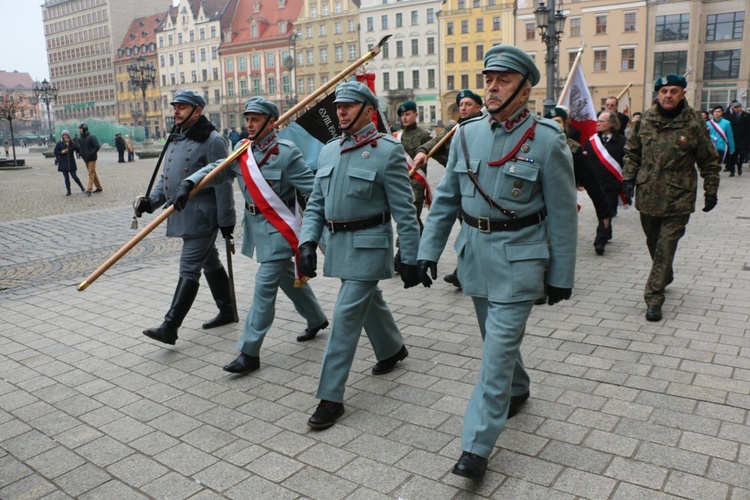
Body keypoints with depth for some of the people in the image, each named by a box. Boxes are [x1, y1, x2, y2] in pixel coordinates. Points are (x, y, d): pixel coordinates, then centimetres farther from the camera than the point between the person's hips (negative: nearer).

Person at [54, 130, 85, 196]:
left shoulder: (72, 143, 1)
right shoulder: (59, 144, 1)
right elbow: (55, 152, 2)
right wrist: (61, 152, -13)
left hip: (71, 163, -1)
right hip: (63, 164, 1)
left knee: (74, 176, -5)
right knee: (66, 177, 3)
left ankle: (82, 188, 14)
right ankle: (68, 191, 10)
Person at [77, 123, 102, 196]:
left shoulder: (91, 137, -11)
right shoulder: (81, 138, 13)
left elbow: (97, 146, -17)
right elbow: (80, 147, 24)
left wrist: (91, 154, -20)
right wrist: (81, 154, 7)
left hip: (91, 159, -8)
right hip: (86, 159, 8)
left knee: (91, 173, -11)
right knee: (93, 173, 13)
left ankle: (89, 190, -17)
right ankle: (99, 187, 21)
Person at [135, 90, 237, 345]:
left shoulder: (212, 140, -12)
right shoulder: (176, 139, 15)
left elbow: (222, 182, -15)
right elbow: (166, 176, 20)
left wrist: (226, 220, -16)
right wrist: (151, 201, 4)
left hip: (202, 216, -9)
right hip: (182, 215, 9)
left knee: (189, 269, -9)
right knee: (209, 262, 17)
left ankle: (170, 327, -8)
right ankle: (227, 311, 30)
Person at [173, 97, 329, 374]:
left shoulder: (286, 152, -14)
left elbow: (312, 187, -15)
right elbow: (217, 169, 5)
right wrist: (189, 183, -10)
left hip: (279, 228, -8)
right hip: (256, 224, 8)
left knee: (264, 285, -7)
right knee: (286, 275, 21)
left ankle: (249, 352, -1)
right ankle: (316, 318, 43)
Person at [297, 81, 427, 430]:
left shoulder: (387, 150, -11)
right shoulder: (329, 151, 9)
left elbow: (404, 212, -12)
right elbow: (316, 203, 11)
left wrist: (410, 260, -12)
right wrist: (307, 241, -2)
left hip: (368, 244, -7)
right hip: (337, 242, 7)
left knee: (346, 315, -8)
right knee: (369, 301, 23)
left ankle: (331, 397, 1)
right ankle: (393, 349, 50)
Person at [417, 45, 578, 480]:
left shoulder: (548, 141, -10)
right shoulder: (467, 134, 4)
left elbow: (563, 214, -7)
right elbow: (446, 199, 9)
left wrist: (561, 276, -6)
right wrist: (429, 249, 4)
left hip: (519, 255, -5)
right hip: (474, 249, 6)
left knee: (500, 345, -5)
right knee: (496, 335, 21)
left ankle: (477, 445, 3)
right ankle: (518, 391, 49)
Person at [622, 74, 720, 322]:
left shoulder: (694, 122, -6)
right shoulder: (646, 119, 3)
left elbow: (709, 161, 1)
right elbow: (632, 150, 13)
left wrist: (711, 191, 3)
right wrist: (628, 177, 2)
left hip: (678, 198, -4)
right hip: (647, 194, 4)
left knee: (666, 246, -6)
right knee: (653, 243, 18)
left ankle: (654, 297, -3)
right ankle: (665, 277, 43)